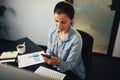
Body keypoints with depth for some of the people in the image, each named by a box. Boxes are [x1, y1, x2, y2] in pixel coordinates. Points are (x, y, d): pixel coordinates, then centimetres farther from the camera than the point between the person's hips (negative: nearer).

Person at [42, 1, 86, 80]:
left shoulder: (76, 39, -26)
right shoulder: (52, 31, -10)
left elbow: (69, 66, -19)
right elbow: (49, 49, 3)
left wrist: (58, 63, -39)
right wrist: (48, 55, -19)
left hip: (73, 72, -4)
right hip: (55, 67, 5)